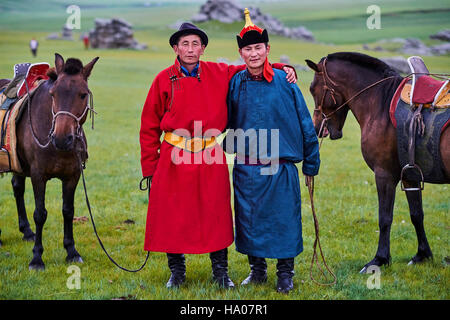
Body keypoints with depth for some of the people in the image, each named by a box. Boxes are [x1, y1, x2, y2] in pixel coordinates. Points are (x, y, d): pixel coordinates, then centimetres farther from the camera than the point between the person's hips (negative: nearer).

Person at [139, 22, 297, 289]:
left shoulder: (219, 74, 3)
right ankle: (177, 272, 23)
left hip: (211, 159, 1)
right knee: (172, 217, 5)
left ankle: (221, 272, 21)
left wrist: (283, 69, 3)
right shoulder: (164, 80, 0)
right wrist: (150, 169, 3)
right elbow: (149, 127, 4)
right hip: (174, 159, -1)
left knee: (216, 216, 6)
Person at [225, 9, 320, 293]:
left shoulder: (284, 81, -3)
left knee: (284, 220, 3)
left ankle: (285, 274, 19)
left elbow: (304, 122, 3)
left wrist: (311, 163, 5)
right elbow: (228, 123, 14)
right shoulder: (236, 84, 2)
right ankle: (257, 270, 27)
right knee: (250, 220, 10)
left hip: (281, 168, -2)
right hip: (246, 169, 2)